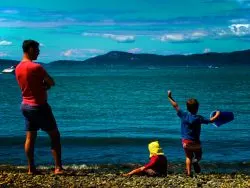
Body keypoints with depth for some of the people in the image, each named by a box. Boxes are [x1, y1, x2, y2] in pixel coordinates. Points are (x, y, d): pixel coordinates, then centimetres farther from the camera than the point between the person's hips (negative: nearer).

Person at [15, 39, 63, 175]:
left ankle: (31, 168, 12)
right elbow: (51, 83, -11)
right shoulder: (36, 67, -20)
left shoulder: (18, 68, 6)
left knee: (30, 137, 10)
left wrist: (42, 85, 2)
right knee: (55, 136, 1)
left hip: (25, 105, 8)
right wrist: (45, 84, 8)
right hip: (39, 106, -8)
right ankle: (58, 168, 0)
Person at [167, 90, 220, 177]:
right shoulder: (198, 118, -14)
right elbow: (211, 120, -11)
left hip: (185, 141, 3)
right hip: (195, 142, -3)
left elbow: (175, 106, 4)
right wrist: (217, 115, 7)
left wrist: (170, 97, 16)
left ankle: (188, 172, 1)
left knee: (188, 157, 16)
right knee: (198, 156, 16)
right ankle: (195, 161, -16)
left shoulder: (183, 115, -6)